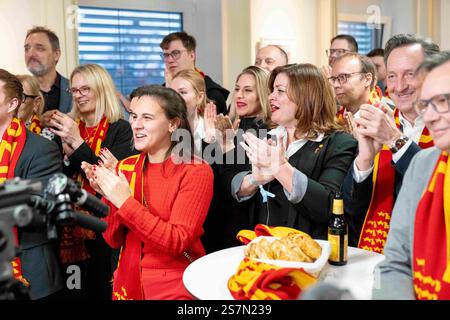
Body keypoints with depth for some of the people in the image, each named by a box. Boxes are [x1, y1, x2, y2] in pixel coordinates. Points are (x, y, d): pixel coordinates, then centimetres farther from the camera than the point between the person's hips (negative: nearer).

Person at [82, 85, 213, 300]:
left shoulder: (196, 171, -14)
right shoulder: (125, 167, 1)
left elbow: (178, 241, -21)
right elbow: (114, 240, 0)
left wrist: (125, 202, -24)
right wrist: (107, 196, -16)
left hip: (175, 285, -4)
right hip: (128, 280, 5)